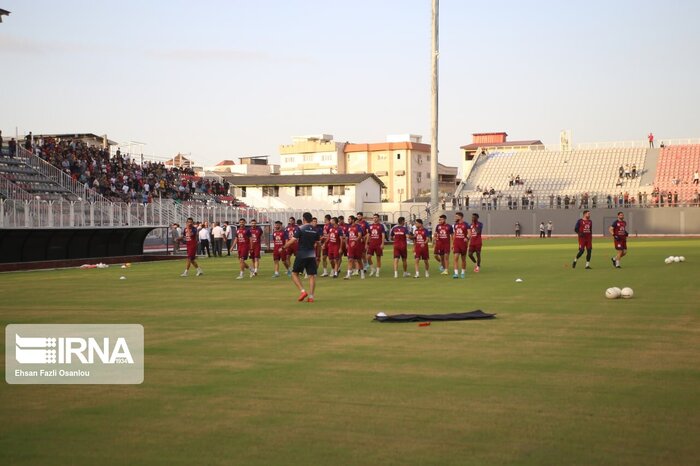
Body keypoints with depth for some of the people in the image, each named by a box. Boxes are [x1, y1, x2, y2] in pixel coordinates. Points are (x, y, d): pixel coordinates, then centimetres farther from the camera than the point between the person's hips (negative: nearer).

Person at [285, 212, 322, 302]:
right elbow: (317, 243, 12)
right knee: (312, 275, 4)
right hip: (311, 255, 4)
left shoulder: (300, 229, -9)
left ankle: (302, 291, -6)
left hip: (301, 255, -4)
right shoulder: (315, 230, 6)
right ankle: (311, 296, 0)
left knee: (294, 273, 9)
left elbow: (292, 240, -13)